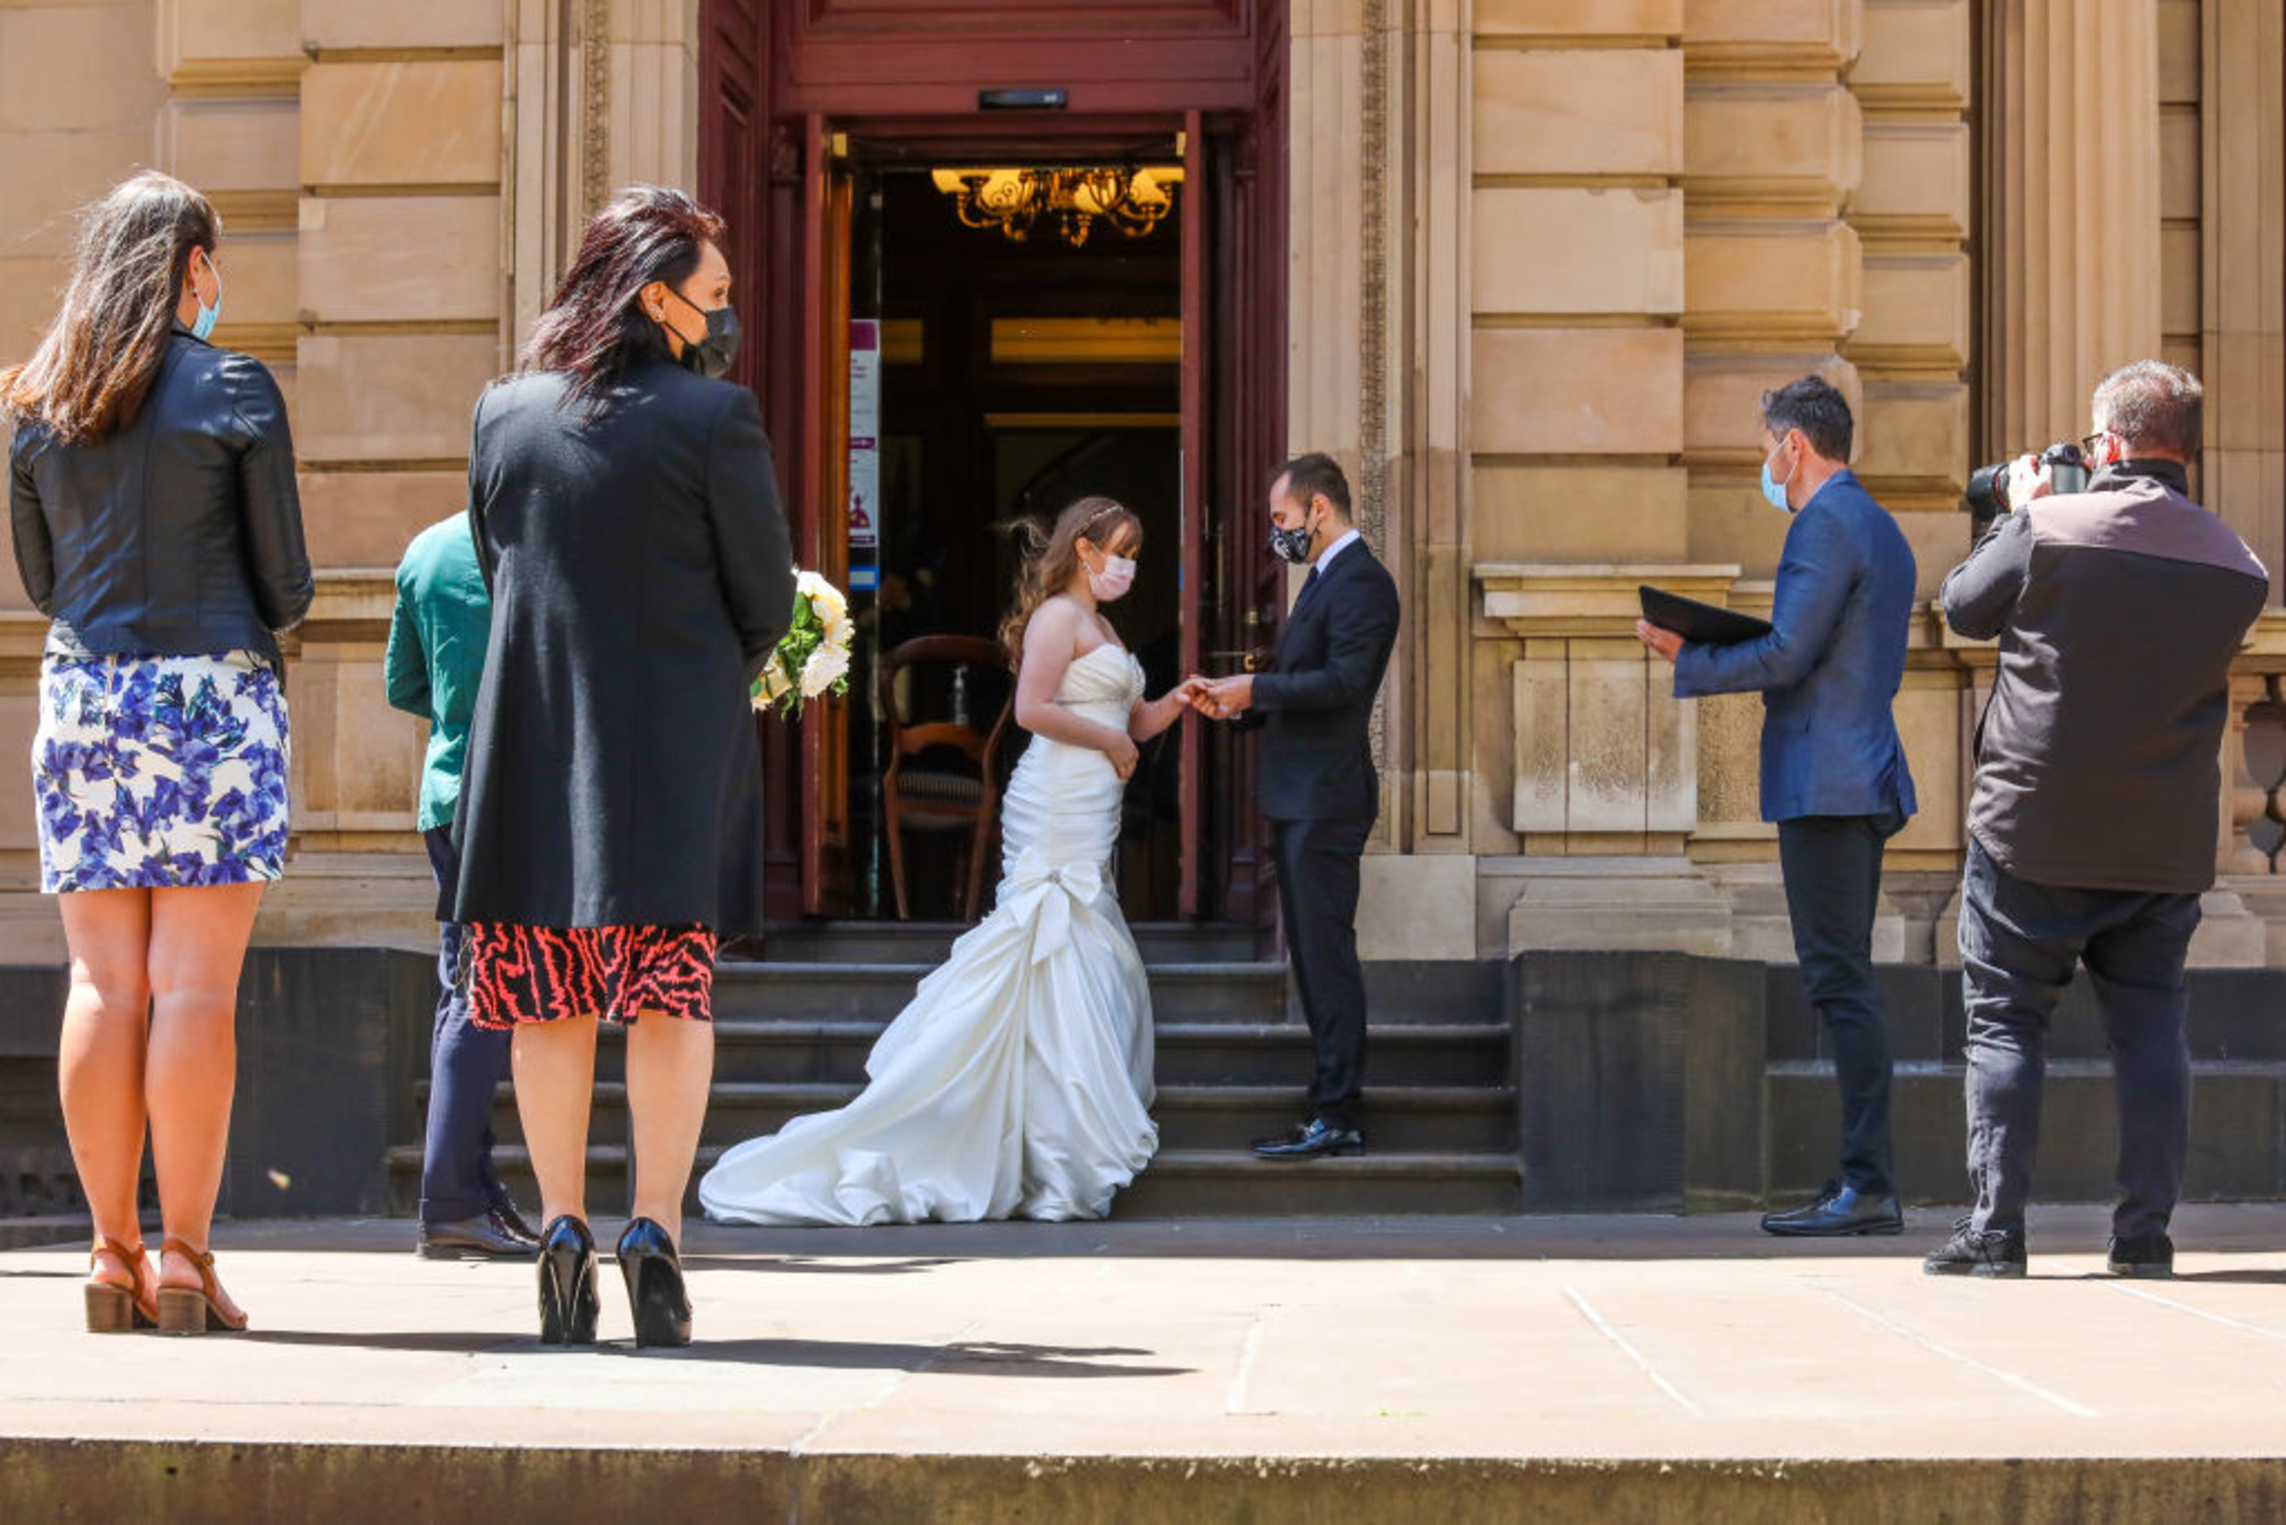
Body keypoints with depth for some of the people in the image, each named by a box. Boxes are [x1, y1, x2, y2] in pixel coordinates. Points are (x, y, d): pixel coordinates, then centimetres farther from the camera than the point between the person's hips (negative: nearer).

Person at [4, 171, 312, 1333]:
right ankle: (184, 1257, -4)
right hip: (212, 692, -4)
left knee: (103, 982, 5)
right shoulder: (234, 390, -4)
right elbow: (285, 581, -2)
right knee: (196, 983, -4)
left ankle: (113, 1253, 5)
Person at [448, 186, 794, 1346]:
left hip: (533, 738, 3)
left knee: (548, 1000, 9)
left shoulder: (504, 412, 5)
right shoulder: (712, 415, -8)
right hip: (677, 747, -3)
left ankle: (562, 1228, 9)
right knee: (671, 991, 3)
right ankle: (656, 1226, -3)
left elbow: (496, 570, 14)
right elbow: (765, 596, -3)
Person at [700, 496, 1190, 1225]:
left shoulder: (1098, 625, 21)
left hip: (1087, 822, 10)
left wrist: (1177, 701, 4)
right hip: (1058, 810, -10)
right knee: (1059, 972, -8)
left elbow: (1134, 721, 21)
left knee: (1102, 977, 9)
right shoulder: (1057, 616, -8)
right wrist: (1109, 741, -12)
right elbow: (1033, 708, -21)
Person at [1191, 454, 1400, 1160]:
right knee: (1312, 952, 12)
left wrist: (1255, 688, -17)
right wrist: (1242, 708, 10)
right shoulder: (1326, 578, 20)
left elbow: (1345, 679, -22)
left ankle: (1338, 1115, -6)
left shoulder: (1359, 580, -12)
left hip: (1326, 798, -11)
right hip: (1300, 798, 11)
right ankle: (1333, 1108, 17)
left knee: (1326, 952, -9)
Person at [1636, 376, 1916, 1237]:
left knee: (1838, 979, -9)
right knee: (1844, 981, 11)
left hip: (1824, 779, -10)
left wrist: (1685, 657, -4)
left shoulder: (1826, 525, -11)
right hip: (1866, 777, 10)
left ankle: (1868, 1183, -10)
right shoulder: (1880, 527, 20)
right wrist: (1716, 649, 18)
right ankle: (1865, 1185, 12)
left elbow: (1784, 656, -17)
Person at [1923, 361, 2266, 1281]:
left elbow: (1963, 607, 2)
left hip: (2036, 831, -3)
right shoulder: (2237, 566, 1)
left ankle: (1995, 1230, 1)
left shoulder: (2049, 528, -12)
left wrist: (2016, 511, 17)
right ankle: (2146, 1233, 9)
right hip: (2168, 848, 3)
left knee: (2004, 1022, 4)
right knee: (2149, 1027, 10)